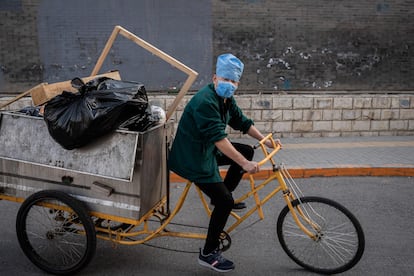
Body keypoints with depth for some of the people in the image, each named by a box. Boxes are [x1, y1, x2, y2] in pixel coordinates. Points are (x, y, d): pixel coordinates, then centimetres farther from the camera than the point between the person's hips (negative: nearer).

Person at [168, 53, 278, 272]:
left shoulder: (226, 100, 5)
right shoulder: (205, 101, -26)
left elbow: (242, 122, 15)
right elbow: (219, 138, -33)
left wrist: (265, 140, 8)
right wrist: (244, 164, -36)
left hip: (207, 151, 10)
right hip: (192, 158, -10)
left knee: (247, 151, 11)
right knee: (224, 202, -12)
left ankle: (222, 197, 19)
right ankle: (208, 253, 5)